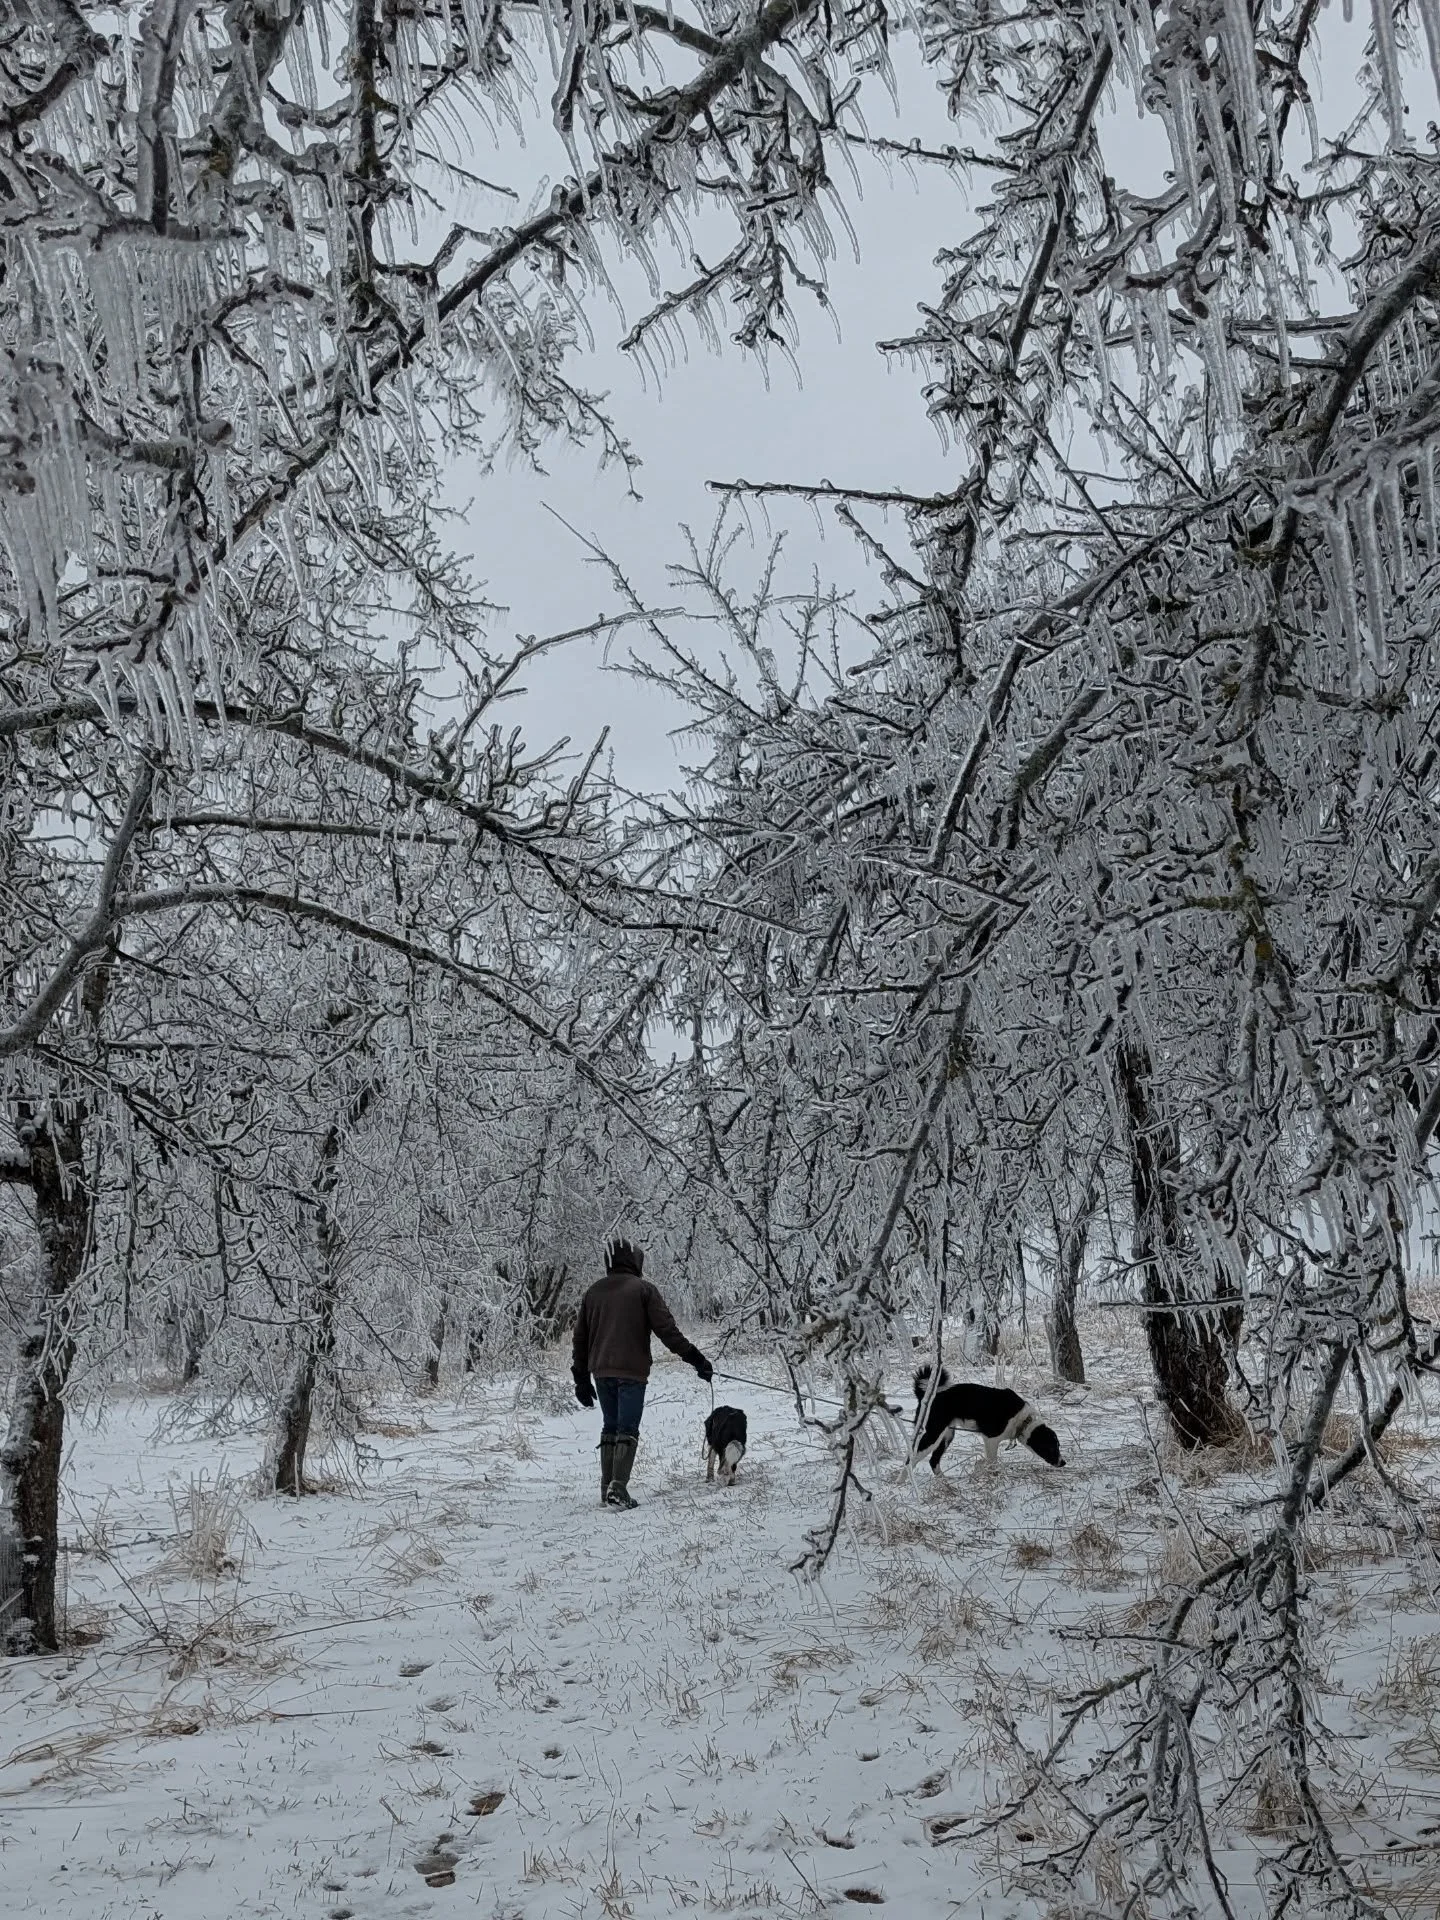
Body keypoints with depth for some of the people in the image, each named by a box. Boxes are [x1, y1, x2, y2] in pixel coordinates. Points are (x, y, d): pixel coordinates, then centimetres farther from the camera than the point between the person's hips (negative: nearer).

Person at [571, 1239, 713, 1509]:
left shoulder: (593, 1292, 14)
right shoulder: (644, 1289, -3)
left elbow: (580, 1338, 16)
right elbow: (667, 1329, -9)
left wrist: (581, 1378, 21)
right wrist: (695, 1358, -4)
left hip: (601, 1371, 5)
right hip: (631, 1371, -5)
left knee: (610, 1427, 15)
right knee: (628, 1429, -3)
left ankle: (607, 1487, 11)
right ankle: (618, 1487, -15)